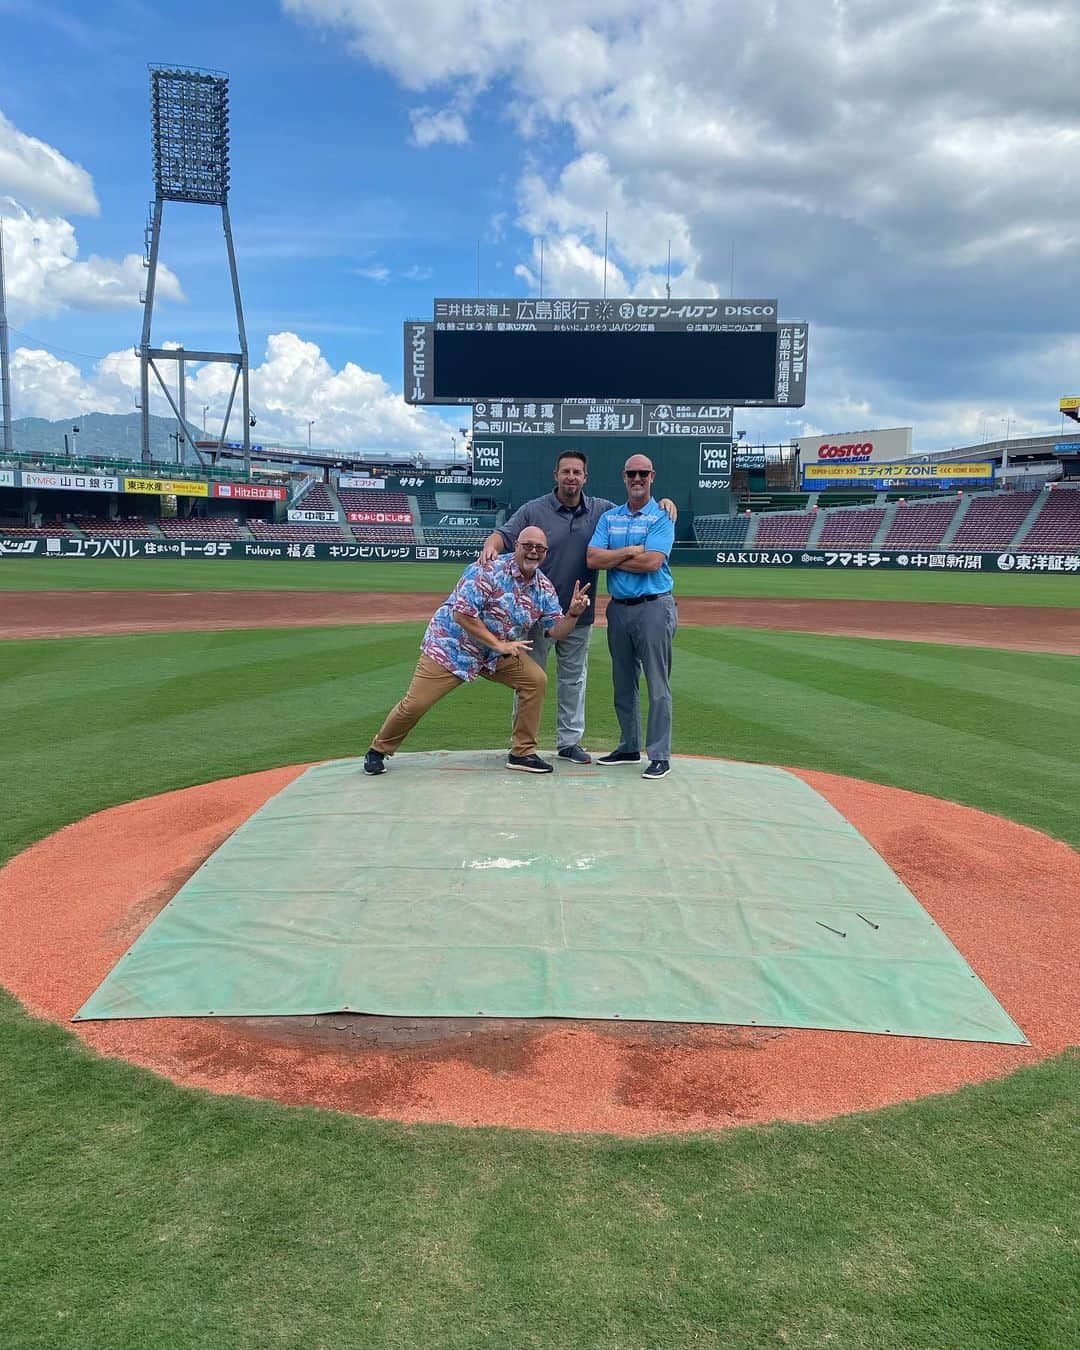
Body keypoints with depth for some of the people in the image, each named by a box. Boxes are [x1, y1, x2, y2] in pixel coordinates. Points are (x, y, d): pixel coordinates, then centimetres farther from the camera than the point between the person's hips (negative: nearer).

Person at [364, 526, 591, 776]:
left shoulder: (544, 588, -1)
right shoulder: (488, 570, -22)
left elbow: (556, 631, 0)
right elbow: (462, 615, -27)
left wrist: (573, 613, -21)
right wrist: (499, 644, -25)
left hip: (499, 652, 6)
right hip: (452, 645, -6)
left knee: (536, 680, -11)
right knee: (415, 704, -10)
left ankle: (522, 753, 1)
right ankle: (378, 751, 16)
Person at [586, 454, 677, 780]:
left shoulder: (661, 518, -1)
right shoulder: (609, 517, 13)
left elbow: (652, 562, -17)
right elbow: (592, 558, -1)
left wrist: (611, 557, -6)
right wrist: (630, 551, -10)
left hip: (653, 607, -5)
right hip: (618, 607, 5)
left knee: (657, 685, -4)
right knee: (623, 684, 12)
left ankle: (660, 755, 0)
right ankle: (629, 747, 23)